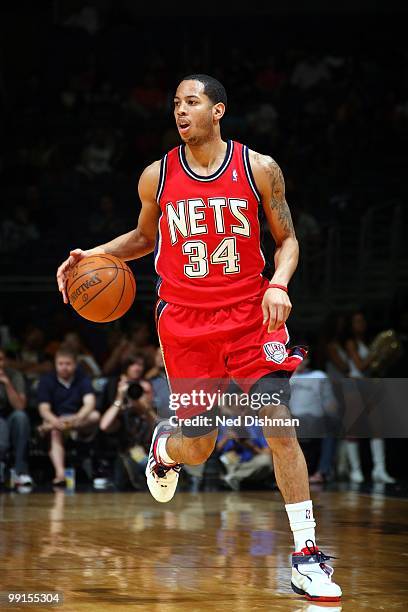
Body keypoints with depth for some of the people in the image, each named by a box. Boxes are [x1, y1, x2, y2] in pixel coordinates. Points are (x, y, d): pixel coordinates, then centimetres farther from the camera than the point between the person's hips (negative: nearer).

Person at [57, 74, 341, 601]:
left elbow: (287, 240, 6)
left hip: (251, 314, -1)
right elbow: (145, 238, 19)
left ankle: (305, 558, -6)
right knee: (198, 449, 3)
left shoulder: (259, 169, -3)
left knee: (280, 430, -12)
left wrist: (278, 285, -13)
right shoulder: (157, 177, 1)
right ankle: (163, 445, 43)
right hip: (185, 321, 1)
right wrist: (95, 254, 2)